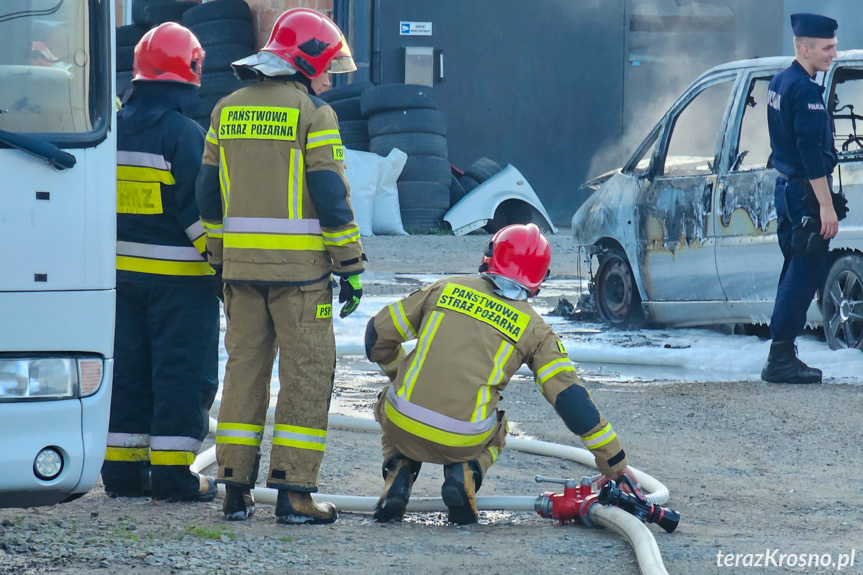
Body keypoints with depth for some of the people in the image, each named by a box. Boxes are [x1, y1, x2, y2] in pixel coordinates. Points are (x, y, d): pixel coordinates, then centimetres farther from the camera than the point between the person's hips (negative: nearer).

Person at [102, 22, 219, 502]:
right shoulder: (185, 134, -14)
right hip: (180, 276, -6)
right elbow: (198, 207, -17)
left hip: (122, 268, 7)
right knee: (182, 372, -1)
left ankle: (122, 467, 13)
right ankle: (172, 472, -3)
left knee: (127, 369, 12)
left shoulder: (113, 130, 7)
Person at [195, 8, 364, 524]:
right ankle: (294, 491, -4)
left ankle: (236, 488, 10)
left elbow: (210, 196, 14)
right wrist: (351, 268, -5)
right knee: (307, 372, 0)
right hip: (299, 267, -6)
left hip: (242, 264, 6)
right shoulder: (312, 113, -8)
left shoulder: (227, 110, 11)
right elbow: (331, 197, -11)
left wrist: (221, 262, 21)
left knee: (245, 367, 11)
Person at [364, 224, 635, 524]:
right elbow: (571, 399, 2)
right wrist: (614, 463, 9)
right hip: (464, 441, -1)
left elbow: (378, 335, 15)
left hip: (404, 429, 1)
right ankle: (463, 473, 3)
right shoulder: (534, 328, 6)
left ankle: (399, 474, 10)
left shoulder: (445, 288, 10)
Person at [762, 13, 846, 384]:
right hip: (805, 193, -10)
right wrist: (826, 205, -21)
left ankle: (782, 358, 17)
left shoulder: (779, 83, 14)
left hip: (786, 188, 10)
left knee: (797, 271, 14)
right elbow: (812, 151, -22)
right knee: (806, 273, -8)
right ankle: (781, 360, -9)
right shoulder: (804, 90, -17)